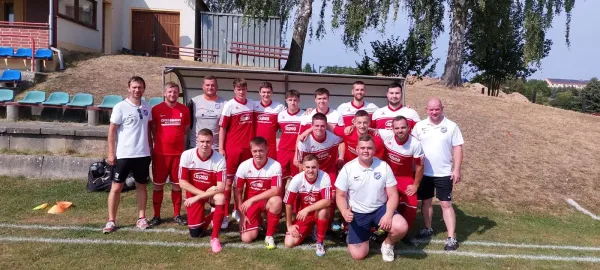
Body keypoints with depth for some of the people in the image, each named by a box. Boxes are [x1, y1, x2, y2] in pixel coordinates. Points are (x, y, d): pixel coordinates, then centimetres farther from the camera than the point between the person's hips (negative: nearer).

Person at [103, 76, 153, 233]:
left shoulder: (146, 107, 6)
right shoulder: (120, 107, -8)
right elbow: (112, 130, -7)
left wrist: (150, 148, 13)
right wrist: (111, 153, -10)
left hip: (143, 154, 4)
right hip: (123, 154, -4)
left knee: (141, 186, 11)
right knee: (116, 187, 1)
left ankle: (141, 218, 20)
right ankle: (111, 221, 9)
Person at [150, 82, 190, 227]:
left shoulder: (184, 110, 2)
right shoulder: (156, 109, -2)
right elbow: (153, 129, 6)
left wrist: (176, 139, 8)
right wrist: (161, 141, 4)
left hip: (179, 152, 1)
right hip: (160, 153, -1)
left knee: (177, 185, 8)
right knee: (158, 185, 6)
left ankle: (177, 215, 17)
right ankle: (156, 215, 15)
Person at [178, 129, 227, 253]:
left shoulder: (219, 159, -23)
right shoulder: (187, 155, -18)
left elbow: (221, 187, -25)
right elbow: (182, 182, -14)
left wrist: (198, 197, -28)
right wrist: (203, 192, -22)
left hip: (212, 192, -1)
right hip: (194, 193, 1)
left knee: (220, 198, -38)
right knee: (195, 234, -1)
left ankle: (215, 237, -21)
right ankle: (207, 218, 34)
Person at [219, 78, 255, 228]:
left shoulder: (251, 104, 7)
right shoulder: (229, 105, -7)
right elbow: (222, 127, -7)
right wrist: (221, 148, -11)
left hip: (247, 148, 5)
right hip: (232, 148, -4)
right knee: (228, 181, -1)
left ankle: (237, 210, 28)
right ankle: (224, 215, 5)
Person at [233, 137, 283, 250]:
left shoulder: (275, 166, -19)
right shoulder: (244, 166, -13)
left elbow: (276, 191, -26)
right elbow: (237, 192, -5)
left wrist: (252, 199, -28)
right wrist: (242, 214, -8)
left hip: (267, 201, -1)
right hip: (250, 203, 1)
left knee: (276, 200, -37)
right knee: (246, 238, -14)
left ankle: (269, 236, -14)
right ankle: (257, 221, 23)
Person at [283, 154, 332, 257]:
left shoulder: (324, 177, -23)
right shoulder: (297, 179, -20)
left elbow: (327, 201, -31)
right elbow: (288, 204, -11)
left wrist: (307, 209, -35)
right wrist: (289, 225, -6)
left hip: (319, 212, -2)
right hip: (302, 215, 2)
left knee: (323, 211, -38)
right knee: (289, 243, -12)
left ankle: (320, 242, -13)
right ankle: (309, 230, 20)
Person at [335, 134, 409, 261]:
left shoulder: (384, 166, -8)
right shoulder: (347, 169, -11)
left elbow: (393, 195, -5)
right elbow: (340, 195, -4)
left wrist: (388, 214, -22)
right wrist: (344, 212, -25)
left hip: (380, 209, 1)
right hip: (357, 214, -1)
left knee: (401, 227, -28)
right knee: (358, 255, -8)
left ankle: (387, 244, 8)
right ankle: (366, 234, 27)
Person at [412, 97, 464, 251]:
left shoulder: (451, 126, -4)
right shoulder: (420, 126, 0)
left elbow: (457, 149, -4)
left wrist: (457, 170, -10)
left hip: (444, 173, -3)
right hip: (424, 172, 3)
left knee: (446, 204, -1)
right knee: (426, 201, 15)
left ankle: (452, 238, 3)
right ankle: (428, 229, 32)